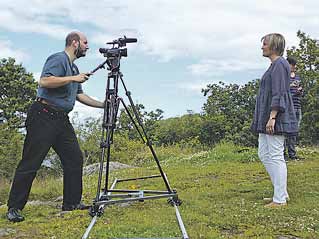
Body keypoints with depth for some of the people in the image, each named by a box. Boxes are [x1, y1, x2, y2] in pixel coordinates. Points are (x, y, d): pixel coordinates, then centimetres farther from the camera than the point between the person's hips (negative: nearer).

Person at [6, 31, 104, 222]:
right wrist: (73, 78, -19)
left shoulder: (74, 68, 22)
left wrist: (103, 105, 19)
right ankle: (14, 208, 4)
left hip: (62, 119, 9)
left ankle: (72, 203, 15)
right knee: (31, 163, -5)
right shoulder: (58, 59, -7)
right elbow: (44, 81, -23)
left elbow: (79, 95, 25)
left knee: (75, 158, 5)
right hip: (43, 117, -9)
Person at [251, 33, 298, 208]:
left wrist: (272, 117, -24)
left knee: (275, 156, -5)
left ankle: (280, 199, 3)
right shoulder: (274, 65, 19)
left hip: (276, 118, -10)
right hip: (267, 118, 11)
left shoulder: (279, 65, -11)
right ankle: (281, 192, 21)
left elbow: (279, 94, -19)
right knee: (263, 154, 13)